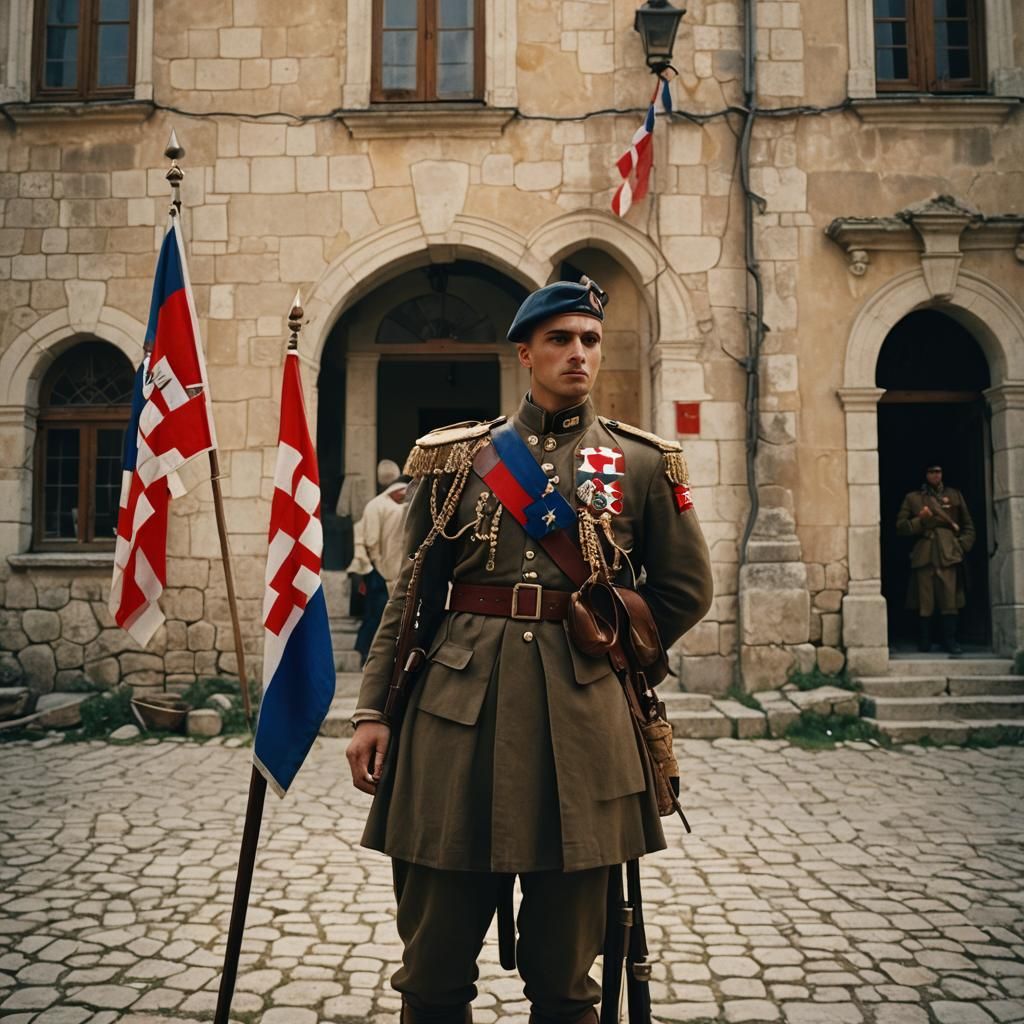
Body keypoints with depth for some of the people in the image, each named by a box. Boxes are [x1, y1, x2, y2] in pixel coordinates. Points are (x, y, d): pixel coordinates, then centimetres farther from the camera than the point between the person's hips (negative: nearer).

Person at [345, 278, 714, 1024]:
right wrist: (372, 710, 3)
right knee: (434, 959, 9)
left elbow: (687, 590, 13)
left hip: (581, 713, 0)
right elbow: (411, 596, 8)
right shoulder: (458, 455, 8)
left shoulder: (642, 462, 7)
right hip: (458, 706, 1)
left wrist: (607, 648, 8)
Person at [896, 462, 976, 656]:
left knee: (950, 601, -6)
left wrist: (963, 546, 3)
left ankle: (950, 641, 1)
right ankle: (924, 643, 5)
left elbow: (968, 526, 18)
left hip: (949, 555, 1)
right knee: (925, 603, -2)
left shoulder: (954, 495, 18)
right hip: (924, 556, -1)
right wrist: (920, 521, -7)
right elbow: (900, 526, 9)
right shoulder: (913, 498, 14)